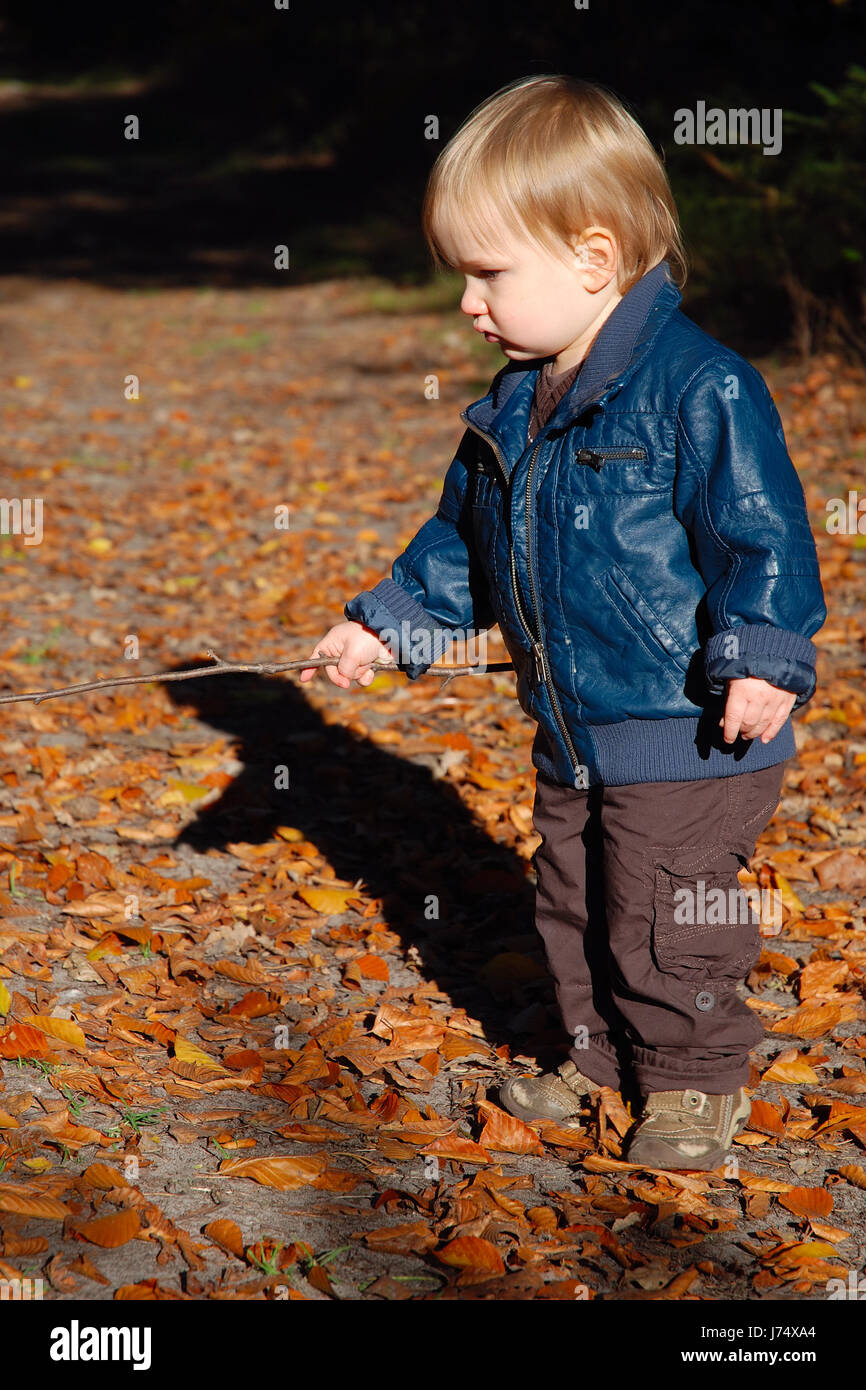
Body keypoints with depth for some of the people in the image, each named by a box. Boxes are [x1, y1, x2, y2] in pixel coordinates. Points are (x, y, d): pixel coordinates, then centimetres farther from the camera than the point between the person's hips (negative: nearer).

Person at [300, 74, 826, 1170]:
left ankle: (694, 1081, 21)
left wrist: (761, 660, -21)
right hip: (569, 736, 8)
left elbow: (760, 532, -17)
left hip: (688, 737, -8)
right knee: (573, 910, 19)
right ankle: (600, 1057, 37)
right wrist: (388, 622, 14)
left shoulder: (700, 389, -18)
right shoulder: (509, 410, 7)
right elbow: (462, 538, 18)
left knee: (663, 923, 1)